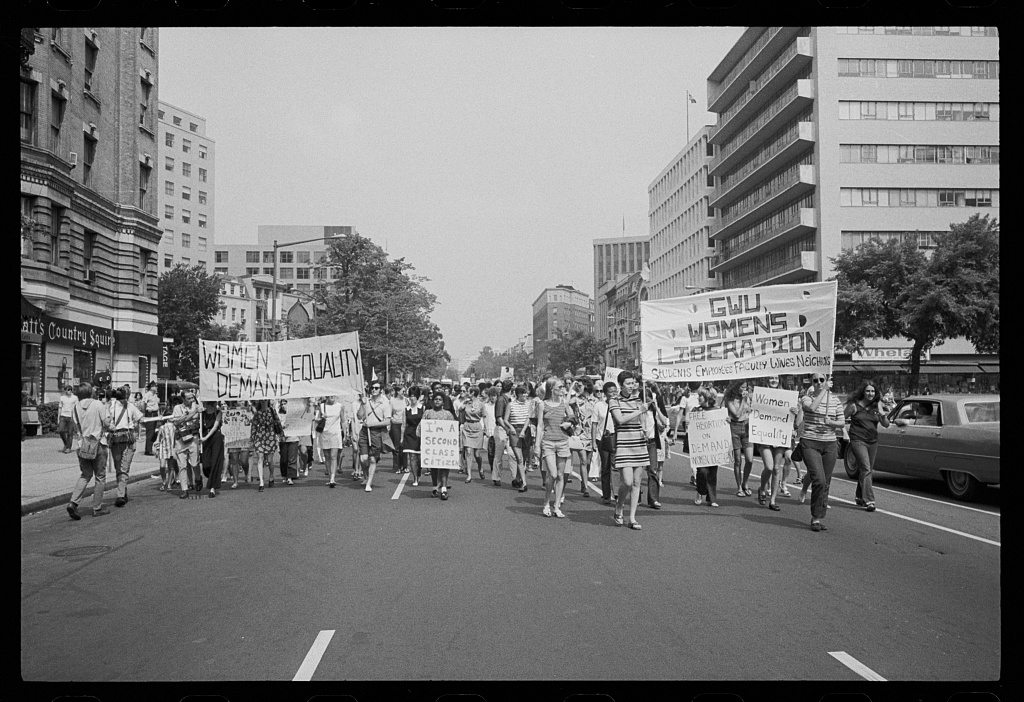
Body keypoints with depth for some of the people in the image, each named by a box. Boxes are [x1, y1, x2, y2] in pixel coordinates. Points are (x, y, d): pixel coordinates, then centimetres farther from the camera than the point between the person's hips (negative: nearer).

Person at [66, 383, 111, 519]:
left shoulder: (75, 408, 3)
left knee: (85, 475, 16)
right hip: (97, 443, -4)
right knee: (100, 477, 7)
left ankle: (73, 502, 0)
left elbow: (76, 427, 0)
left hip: (82, 444, 4)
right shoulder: (98, 405, -8)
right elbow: (107, 423, -11)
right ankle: (97, 508, 11)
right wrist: (105, 428, 10)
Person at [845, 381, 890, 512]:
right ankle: (869, 500, -18)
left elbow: (886, 425, 5)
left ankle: (860, 497, 29)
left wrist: (882, 415, -14)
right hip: (858, 441, -5)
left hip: (873, 442, 5)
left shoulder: (876, 406, 7)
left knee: (865, 470, 13)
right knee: (865, 469, -16)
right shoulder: (854, 405, -5)